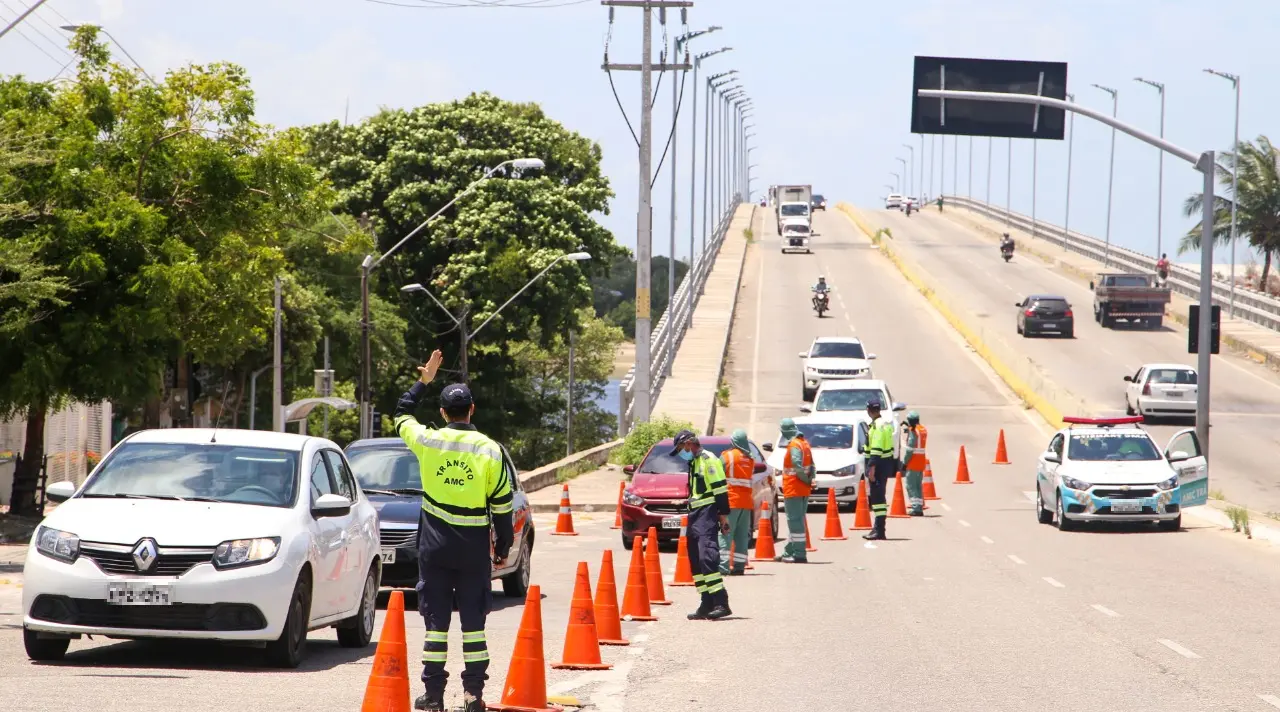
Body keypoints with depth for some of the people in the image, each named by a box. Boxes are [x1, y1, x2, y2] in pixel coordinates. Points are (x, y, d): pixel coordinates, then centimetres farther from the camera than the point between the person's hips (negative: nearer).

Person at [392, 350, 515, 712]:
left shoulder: (428, 441, -4)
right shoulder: (489, 450, -4)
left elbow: (401, 415, 19)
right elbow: (502, 504, -1)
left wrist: (423, 381, 29)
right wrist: (503, 547, 9)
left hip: (435, 545, 0)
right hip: (474, 546, 0)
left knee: (436, 617, 4)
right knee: (473, 619, 5)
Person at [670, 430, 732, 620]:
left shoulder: (707, 460, -10)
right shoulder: (694, 462, 21)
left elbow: (720, 488, -15)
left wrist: (723, 514, -18)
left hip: (707, 515, -11)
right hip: (695, 515, 11)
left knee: (707, 557, -19)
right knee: (696, 561, 9)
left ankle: (721, 603, -22)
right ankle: (707, 605, 12)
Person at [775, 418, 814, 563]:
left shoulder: (794, 445, -16)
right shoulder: (804, 443, 13)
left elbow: (798, 466, -25)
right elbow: (811, 465, 14)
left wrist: (806, 480, -12)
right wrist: (809, 479, 6)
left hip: (793, 490, -10)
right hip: (804, 490, 10)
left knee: (795, 522, -9)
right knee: (796, 521, 16)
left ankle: (799, 555, -11)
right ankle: (789, 553, 25)